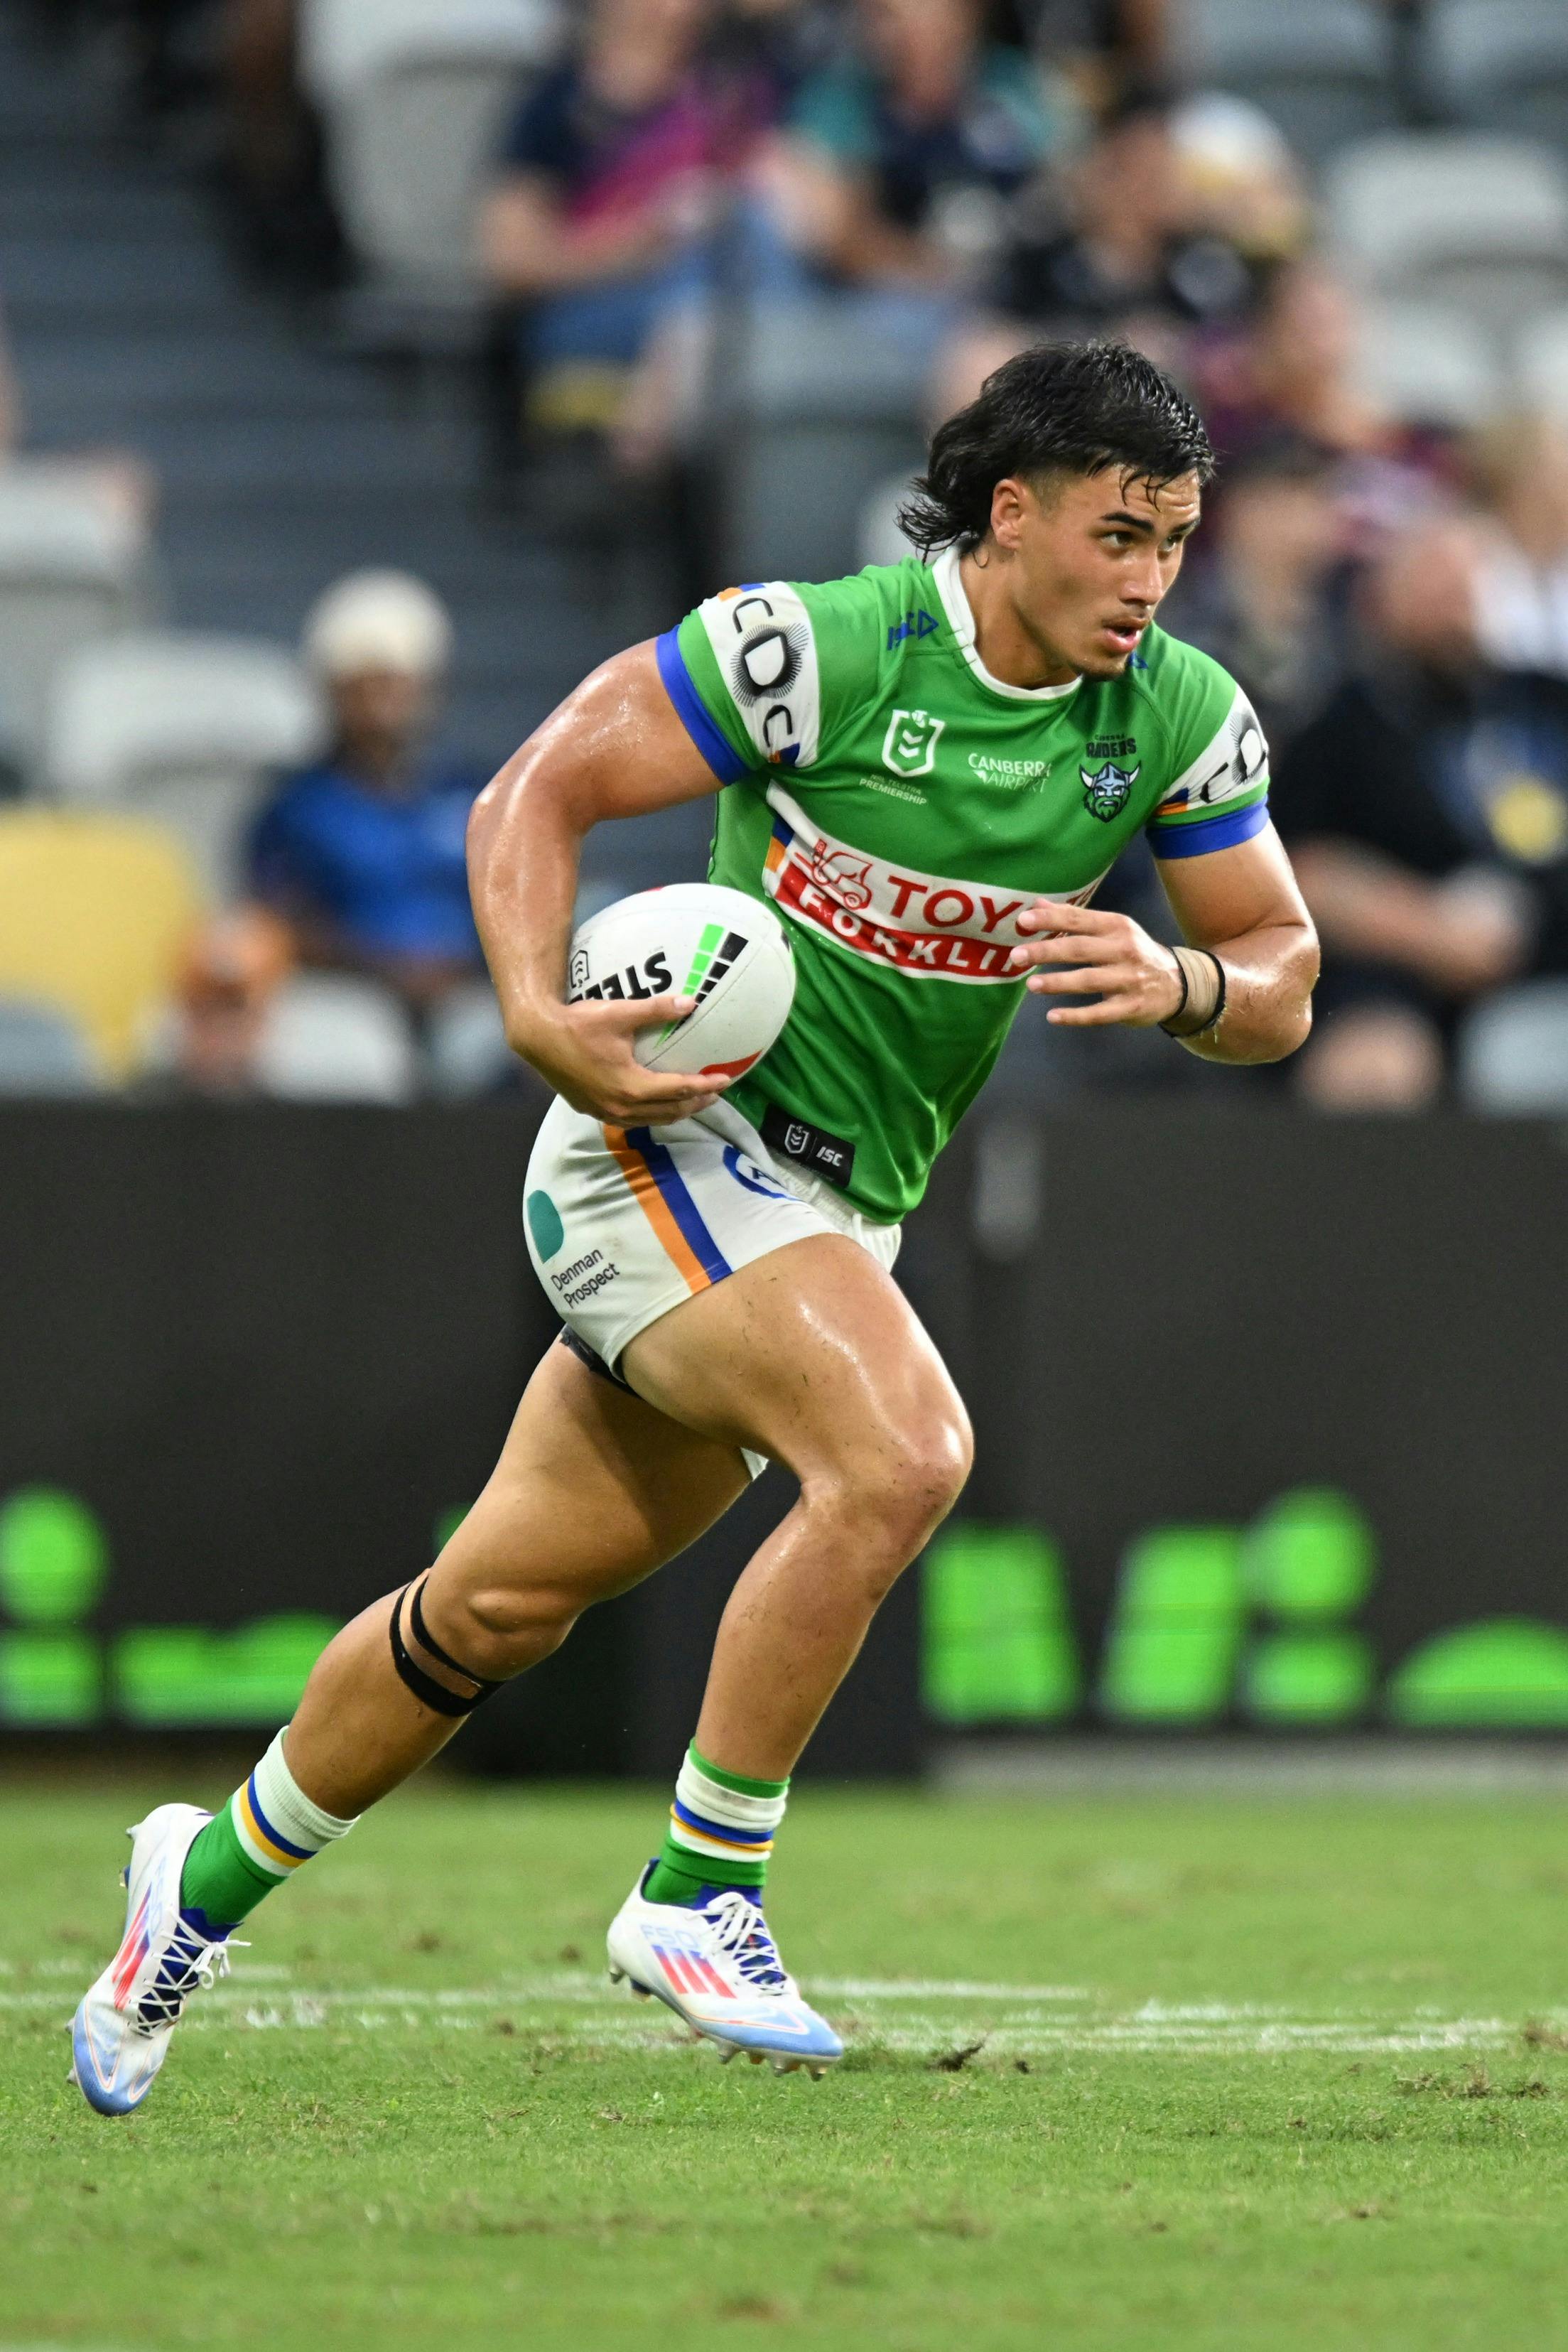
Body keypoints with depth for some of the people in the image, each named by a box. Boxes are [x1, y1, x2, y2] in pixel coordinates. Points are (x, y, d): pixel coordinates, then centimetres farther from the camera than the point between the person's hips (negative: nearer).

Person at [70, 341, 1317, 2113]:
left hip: (836, 1212, 6)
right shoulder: (817, 651, -17)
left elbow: (1281, 983, 5)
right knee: (903, 1449, -29)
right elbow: (536, 791, -10)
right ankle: (698, 1890, -17)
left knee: (505, 1600, 14)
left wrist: (1182, 981, -18)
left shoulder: (1181, 717, -1)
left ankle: (215, 1875, 33)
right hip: (671, 1139, -6)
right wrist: (541, 1014, -25)